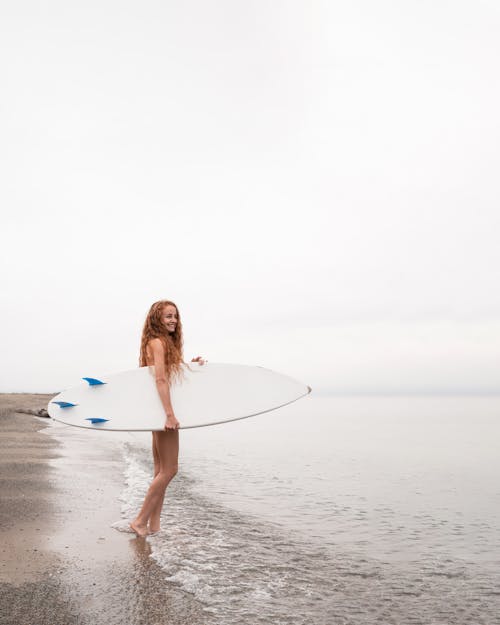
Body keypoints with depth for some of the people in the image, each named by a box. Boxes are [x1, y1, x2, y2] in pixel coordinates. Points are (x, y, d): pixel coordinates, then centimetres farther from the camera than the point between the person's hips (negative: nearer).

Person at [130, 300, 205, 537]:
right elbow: (161, 379, -22)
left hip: (160, 411, 10)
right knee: (169, 470, -4)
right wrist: (170, 413, -28)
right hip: (163, 410, -10)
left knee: (161, 471, 12)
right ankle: (140, 521, 4)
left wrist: (190, 365, 5)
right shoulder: (157, 342, -13)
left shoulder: (166, 342, 17)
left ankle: (154, 526, 18)